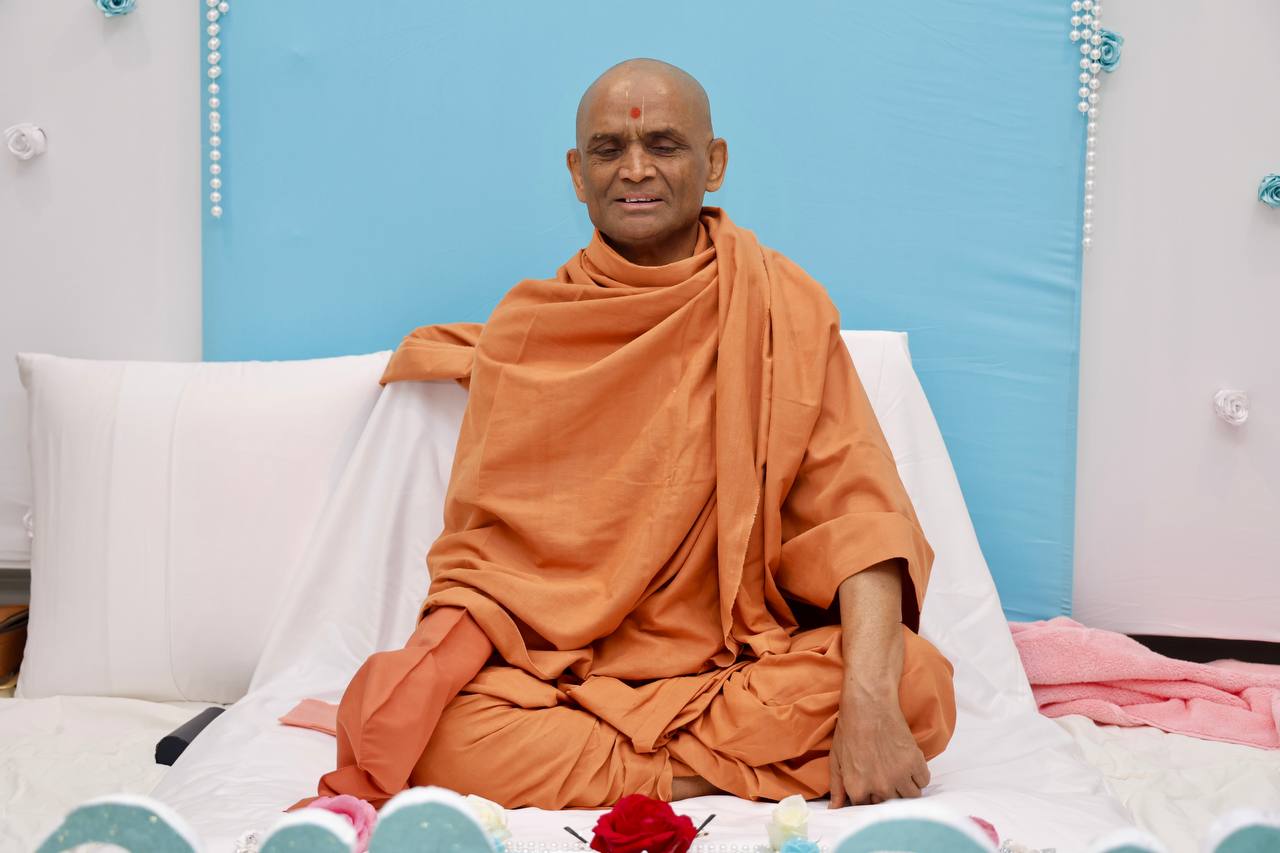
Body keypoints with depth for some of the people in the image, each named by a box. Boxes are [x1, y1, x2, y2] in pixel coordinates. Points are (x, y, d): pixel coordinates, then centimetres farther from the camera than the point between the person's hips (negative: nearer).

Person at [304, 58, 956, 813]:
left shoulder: (782, 305, 1)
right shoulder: (526, 328, 5)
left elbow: (853, 503, -10)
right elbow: (481, 549, 3)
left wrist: (869, 700, -26)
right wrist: (443, 657, -19)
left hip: (746, 658, 1)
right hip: (562, 661, 0)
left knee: (918, 683, -28)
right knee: (437, 730, -30)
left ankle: (556, 763, -19)